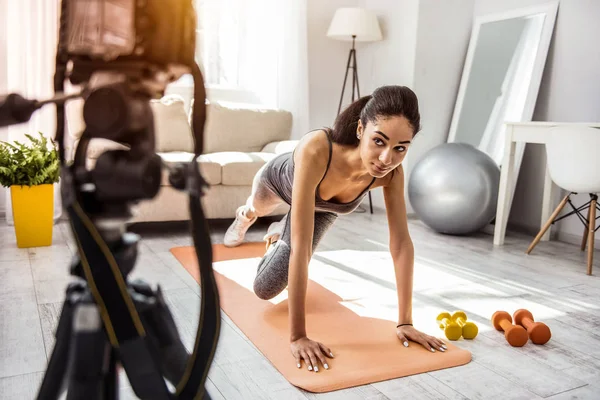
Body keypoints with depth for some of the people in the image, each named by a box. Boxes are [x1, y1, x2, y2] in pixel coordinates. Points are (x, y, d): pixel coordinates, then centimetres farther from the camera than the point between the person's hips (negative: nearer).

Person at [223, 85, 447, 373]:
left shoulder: (391, 172, -38)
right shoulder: (315, 150, -51)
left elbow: (401, 243, -28)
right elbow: (302, 246, -51)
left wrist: (405, 321, -28)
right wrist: (297, 336, -49)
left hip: (322, 207, 3)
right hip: (278, 180, -2)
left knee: (266, 290, 7)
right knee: (257, 209, 33)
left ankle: (278, 235, 42)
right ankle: (245, 216, 73)